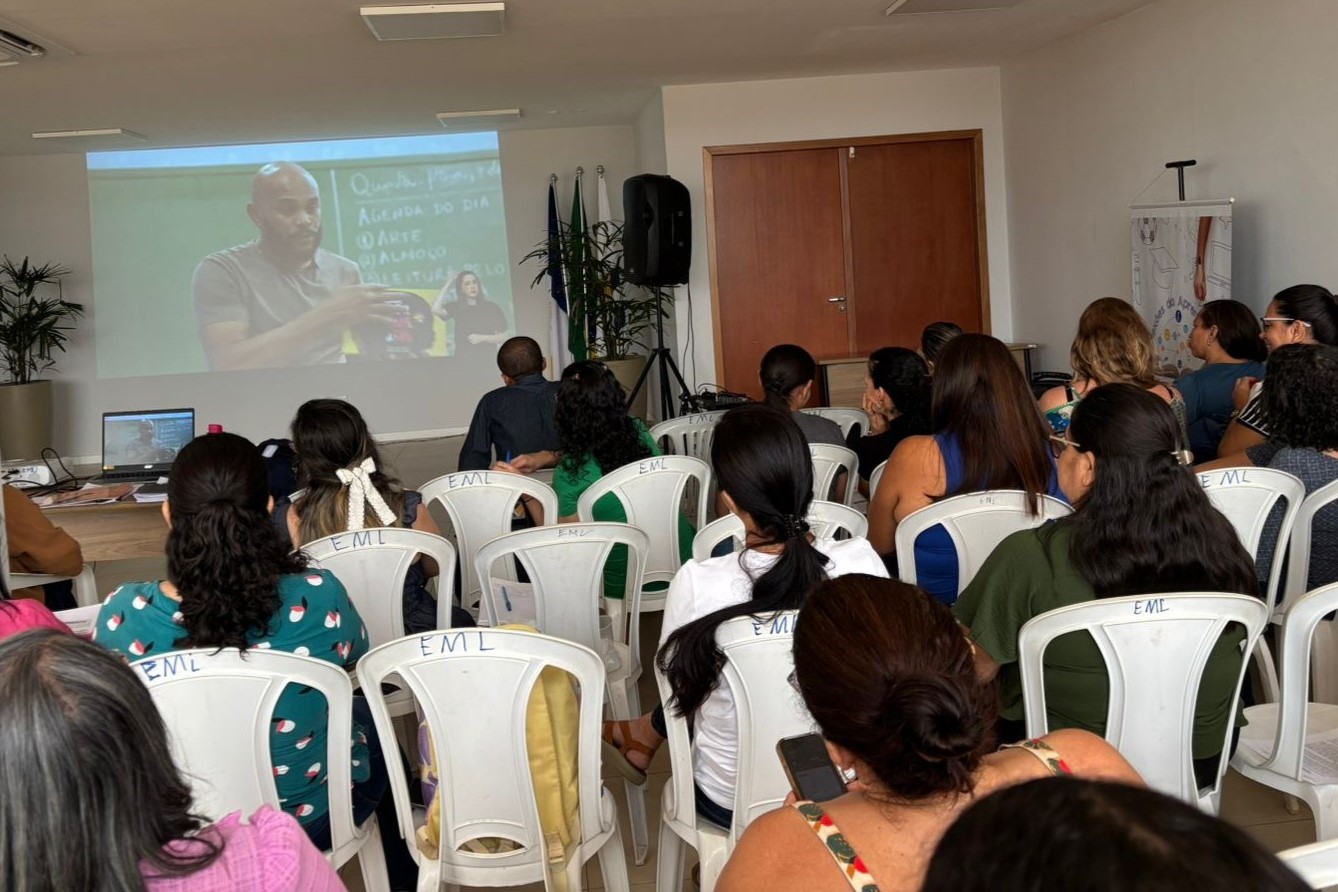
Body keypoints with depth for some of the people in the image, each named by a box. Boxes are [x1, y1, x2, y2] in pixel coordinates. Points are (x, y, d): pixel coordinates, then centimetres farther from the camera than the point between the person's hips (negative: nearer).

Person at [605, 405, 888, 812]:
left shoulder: (698, 584, -28)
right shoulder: (862, 562, -22)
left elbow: (675, 677, -7)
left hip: (729, 802, -2)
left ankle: (645, 733, 54)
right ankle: (646, 733, 52)